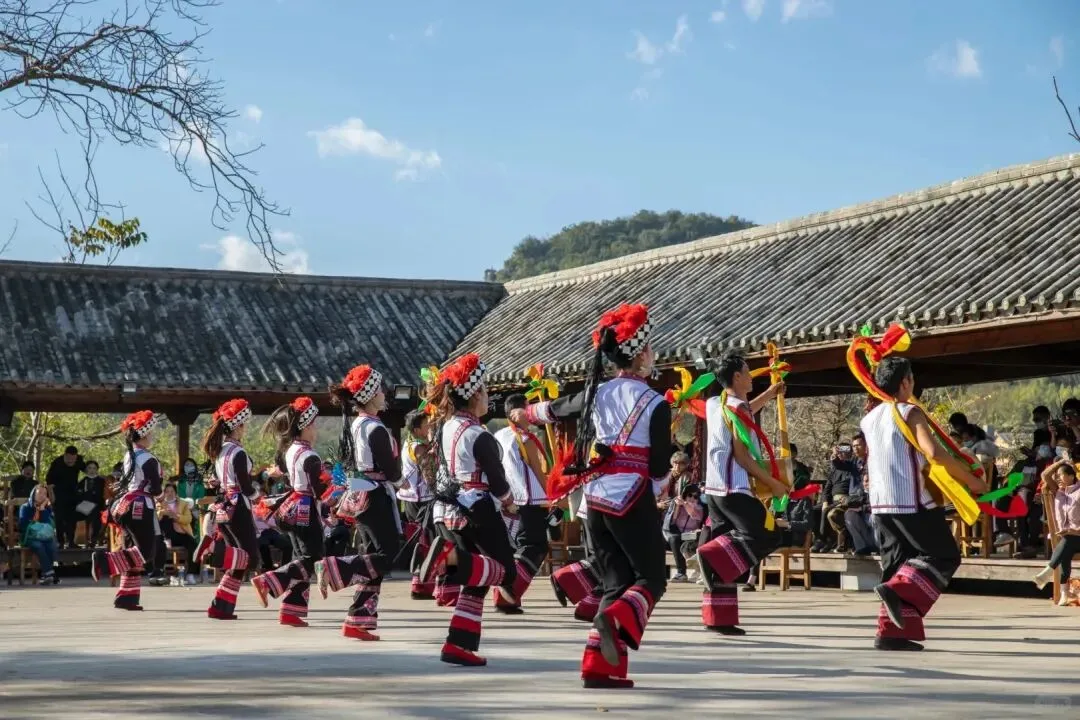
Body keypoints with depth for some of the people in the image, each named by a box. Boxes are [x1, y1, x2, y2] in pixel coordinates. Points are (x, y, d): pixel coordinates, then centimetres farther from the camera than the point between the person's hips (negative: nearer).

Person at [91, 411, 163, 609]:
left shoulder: (128, 456, 13)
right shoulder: (148, 460, -13)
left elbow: (123, 482, 15)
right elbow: (155, 489, -13)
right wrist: (156, 490, 8)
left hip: (125, 503, 9)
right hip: (140, 507, -9)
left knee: (134, 552, 12)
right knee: (146, 551, -9)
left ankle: (127, 596, 9)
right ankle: (106, 560, -25)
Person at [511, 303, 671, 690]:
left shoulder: (597, 393, 7)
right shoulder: (656, 404, -7)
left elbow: (556, 409, 26)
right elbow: (659, 469, -6)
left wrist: (524, 413, 47)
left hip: (596, 498, 6)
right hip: (632, 500, -6)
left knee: (616, 581, 11)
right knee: (651, 578, 4)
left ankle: (600, 666, 0)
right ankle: (616, 620, -27)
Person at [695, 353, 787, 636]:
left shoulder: (715, 405, 15)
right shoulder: (737, 408, -11)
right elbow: (742, 455, -16)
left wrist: (769, 394, 42)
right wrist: (773, 483, -10)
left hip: (714, 488, 9)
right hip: (735, 488, -9)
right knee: (766, 535, -10)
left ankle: (718, 617, 7)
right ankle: (713, 556, -24)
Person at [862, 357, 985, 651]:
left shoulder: (869, 419, 13)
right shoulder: (910, 413, -10)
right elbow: (934, 453, -23)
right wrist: (972, 480, -16)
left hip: (881, 504, 7)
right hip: (912, 503, -7)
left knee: (898, 564, 12)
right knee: (944, 557, 2)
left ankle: (892, 631, 5)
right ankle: (898, 591, -18)